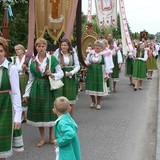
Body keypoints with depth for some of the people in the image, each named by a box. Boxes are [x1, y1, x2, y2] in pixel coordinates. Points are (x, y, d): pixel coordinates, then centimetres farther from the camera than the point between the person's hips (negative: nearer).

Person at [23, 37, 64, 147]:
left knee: (50, 111, 5)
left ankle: (51, 136, 25)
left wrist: (53, 75, -19)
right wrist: (26, 93, 7)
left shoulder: (52, 59, -2)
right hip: (37, 89, 2)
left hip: (50, 88, -2)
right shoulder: (32, 61, 4)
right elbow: (31, 79, 9)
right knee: (38, 112, 6)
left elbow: (61, 73, 1)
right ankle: (42, 138, 21)